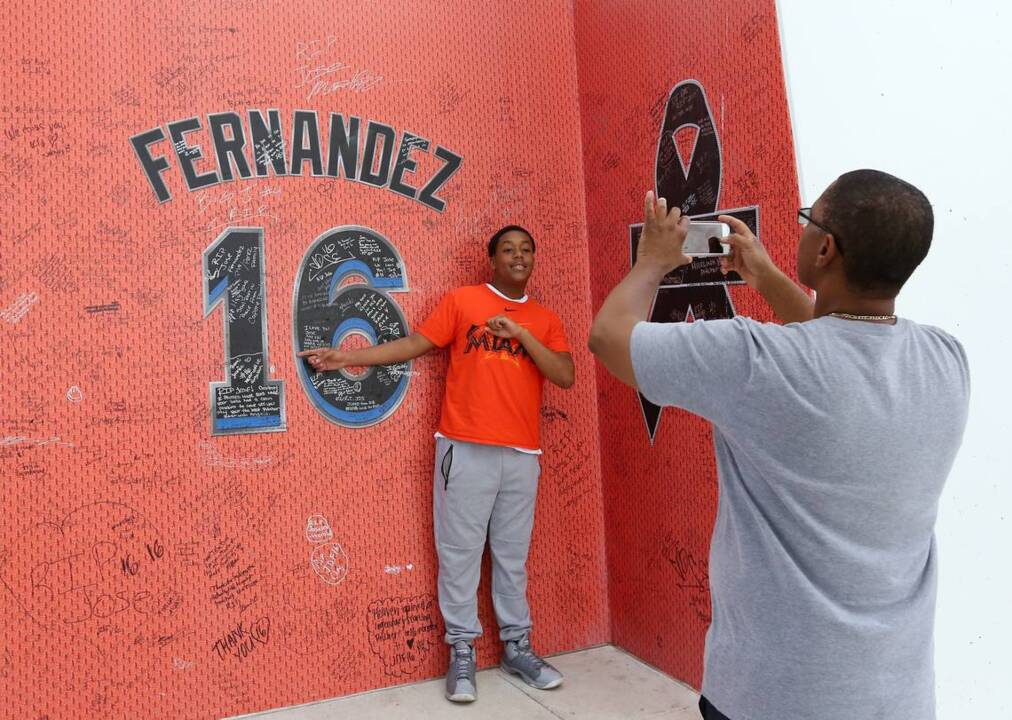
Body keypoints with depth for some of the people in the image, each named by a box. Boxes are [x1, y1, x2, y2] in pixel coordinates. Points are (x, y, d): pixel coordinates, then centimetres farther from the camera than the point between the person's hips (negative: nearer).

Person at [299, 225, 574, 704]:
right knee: (460, 553, 2)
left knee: (513, 554, 11)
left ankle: (517, 648, 23)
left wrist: (521, 333, -9)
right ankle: (461, 653, 14)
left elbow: (565, 376, 0)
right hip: (466, 449, -2)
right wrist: (347, 357, -1)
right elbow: (413, 344, 3)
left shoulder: (545, 320, 11)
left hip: (522, 453, 3)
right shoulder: (462, 301, 4)